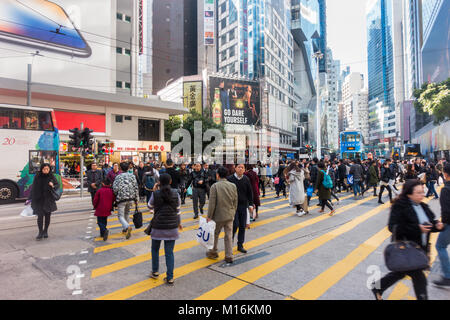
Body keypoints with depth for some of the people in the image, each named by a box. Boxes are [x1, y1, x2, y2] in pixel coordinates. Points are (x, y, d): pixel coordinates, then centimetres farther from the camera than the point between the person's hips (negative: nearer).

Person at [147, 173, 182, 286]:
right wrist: (179, 223, 19)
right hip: (172, 227, 2)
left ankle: (155, 272, 33)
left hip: (158, 226, -1)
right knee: (169, 252, 9)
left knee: (155, 249, 22)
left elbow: (150, 207, 8)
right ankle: (170, 278, 11)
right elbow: (178, 210, 4)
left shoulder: (156, 194, -10)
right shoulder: (176, 193, -4)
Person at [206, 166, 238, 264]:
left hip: (218, 216, -4)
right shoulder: (233, 186, 0)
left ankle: (213, 252, 32)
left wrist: (209, 216, -7)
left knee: (215, 235, 16)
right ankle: (229, 256, 15)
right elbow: (235, 202, 5)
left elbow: (212, 203, -15)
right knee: (229, 236, 11)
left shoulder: (215, 186, -15)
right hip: (230, 215, 4)